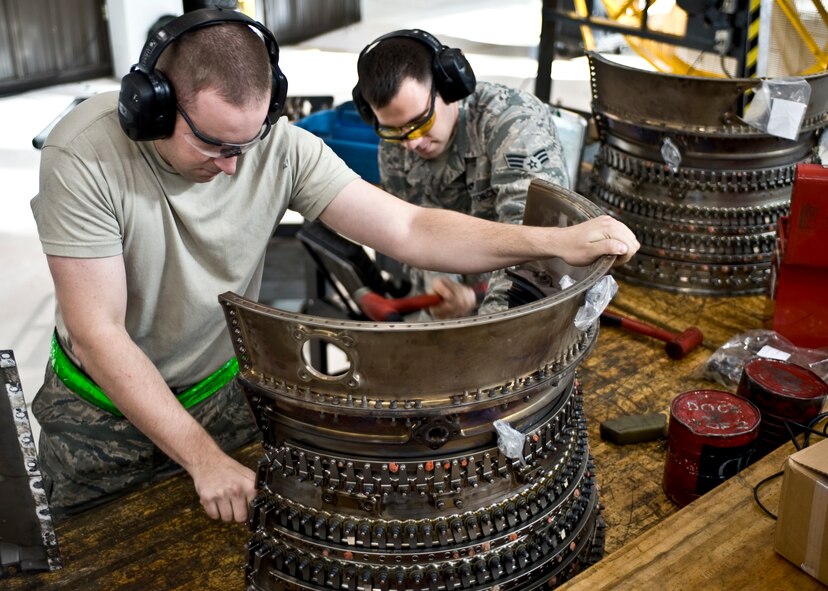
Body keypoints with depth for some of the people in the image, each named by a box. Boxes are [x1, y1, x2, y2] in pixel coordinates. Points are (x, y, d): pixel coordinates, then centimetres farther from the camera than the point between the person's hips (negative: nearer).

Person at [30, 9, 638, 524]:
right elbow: (99, 335, -27)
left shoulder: (282, 148, -21)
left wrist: (556, 240, -34)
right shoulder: (85, 157, -28)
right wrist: (203, 458, -30)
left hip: (223, 387, 2)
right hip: (104, 400, -1)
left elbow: (409, 229, -23)